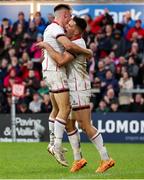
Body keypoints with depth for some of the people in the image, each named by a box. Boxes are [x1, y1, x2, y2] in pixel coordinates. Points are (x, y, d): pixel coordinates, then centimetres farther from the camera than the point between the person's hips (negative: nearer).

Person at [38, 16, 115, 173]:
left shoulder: (77, 44, -18)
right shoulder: (73, 42, 12)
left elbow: (61, 60, -32)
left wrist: (47, 46, -21)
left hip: (79, 89, -10)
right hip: (72, 89, 10)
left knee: (86, 126, -9)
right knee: (68, 124, 8)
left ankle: (106, 159, -6)